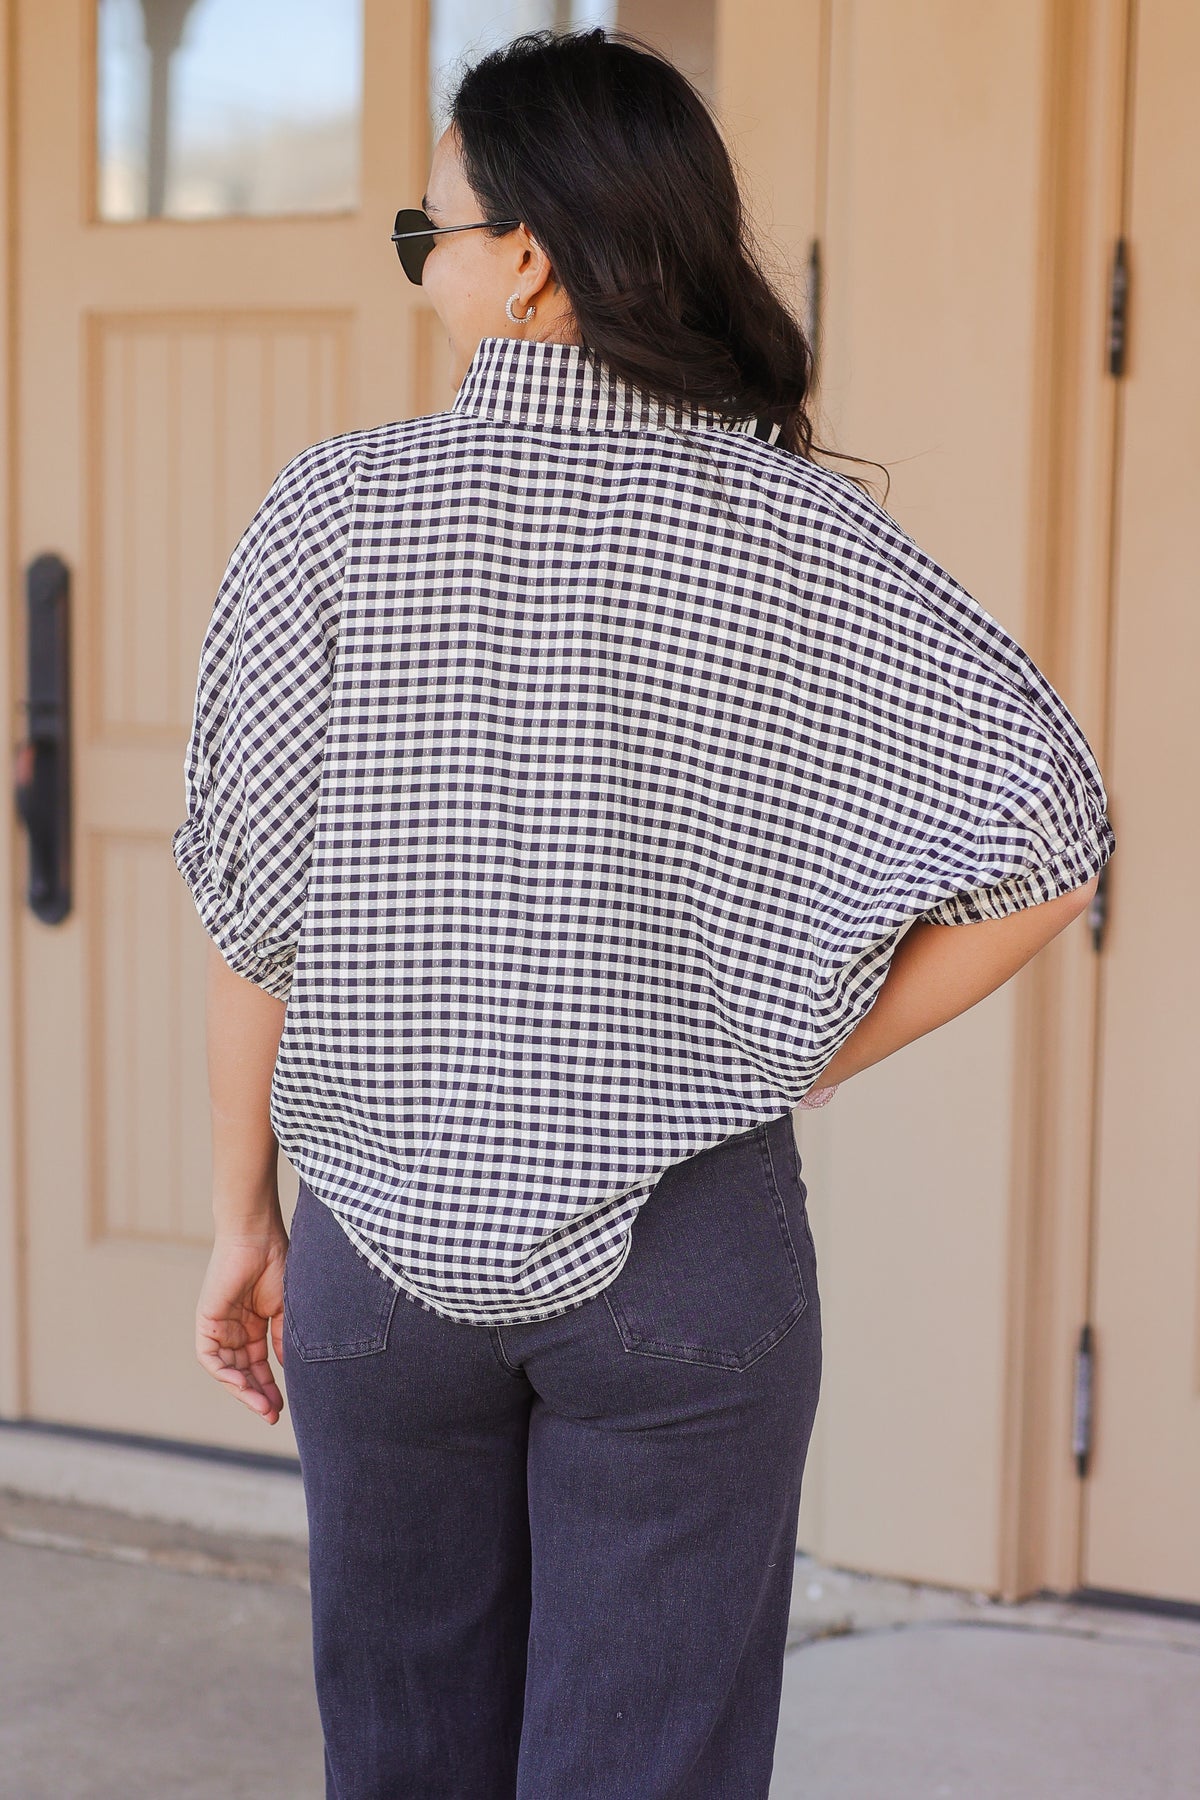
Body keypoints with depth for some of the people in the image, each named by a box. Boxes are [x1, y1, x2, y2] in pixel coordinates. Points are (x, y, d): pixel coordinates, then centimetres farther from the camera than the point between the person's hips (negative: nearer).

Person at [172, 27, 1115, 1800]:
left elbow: (255, 902, -5)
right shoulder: (792, 527, -7)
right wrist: (787, 1057, -2)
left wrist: (245, 1216, 7)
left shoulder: (336, 509, -7)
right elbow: (1047, 840, -13)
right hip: (686, 1250, -1)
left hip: (392, 1237, 1)